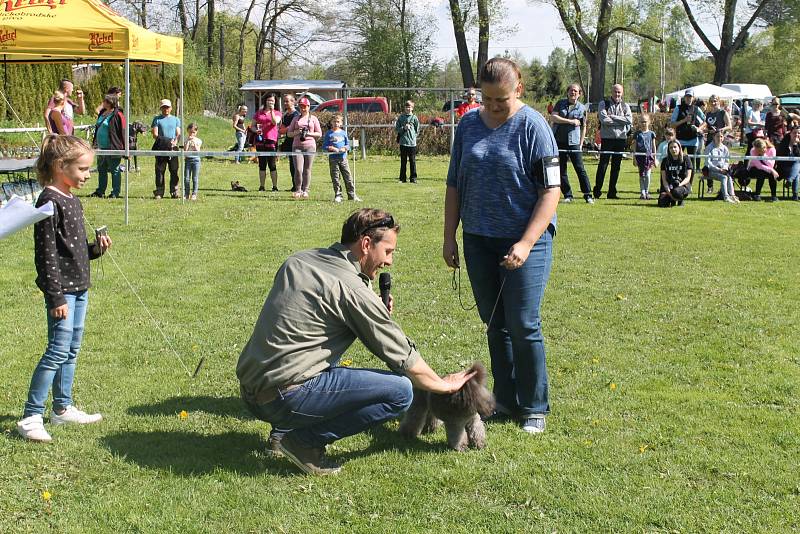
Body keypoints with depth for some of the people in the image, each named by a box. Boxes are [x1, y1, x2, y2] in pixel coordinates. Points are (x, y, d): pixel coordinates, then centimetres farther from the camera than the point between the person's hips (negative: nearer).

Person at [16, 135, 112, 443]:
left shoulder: (73, 201, 13)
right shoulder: (50, 202, -16)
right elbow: (46, 253, -18)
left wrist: (95, 249, 3)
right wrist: (56, 296, -20)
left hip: (79, 287, 9)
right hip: (62, 289, -9)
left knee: (71, 350, 15)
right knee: (58, 350, -11)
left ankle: (62, 408, 25)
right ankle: (31, 417, -6)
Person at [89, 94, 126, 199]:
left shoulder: (117, 115, -12)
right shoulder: (102, 113, 13)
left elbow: (123, 132, -14)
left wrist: (125, 149, -16)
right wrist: (95, 143, 23)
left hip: (112, 148, -9)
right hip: (101, 147, 9)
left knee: (114, 170, 0)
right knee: (101, 169, 14)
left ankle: (115, 192, 6)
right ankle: (100, 191, 23)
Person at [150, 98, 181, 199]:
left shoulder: (176, 119, 18)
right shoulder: (157, 119, 11)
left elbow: (178, 134, 10)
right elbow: (155, 134, 2)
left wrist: (175, 141, -11)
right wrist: (161, 139, -17)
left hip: (173, 148, 2)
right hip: (161, 148, -2)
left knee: (174, 171, 0)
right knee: (159, 171, -3)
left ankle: (174, 192, 6)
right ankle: (159, 192, 0)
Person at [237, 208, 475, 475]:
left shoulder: (296, 261, 13)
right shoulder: (352, 289, -10)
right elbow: (403, 358, -4)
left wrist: (377, 312, 19)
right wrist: (444, 385, 13)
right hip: (285, 398, -9)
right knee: (400, 391, -9)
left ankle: (285, 427, 17)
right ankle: (303, 438, -5)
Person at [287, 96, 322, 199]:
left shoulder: (313, 119, 11)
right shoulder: (296, 119, 16)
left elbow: (319, 134, 8)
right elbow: (289, 133, 15)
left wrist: (309, 133, -8)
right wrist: (297, 132, -5)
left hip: (310, 146, -1)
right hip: (297, 146, 1)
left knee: (307, 170, -1)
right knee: (298, 169, -11)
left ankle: (305, 190, 5)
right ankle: (298, 190, -2)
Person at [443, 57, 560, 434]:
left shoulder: (532, 126, -10)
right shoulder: (469, 124, 5)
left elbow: (551, 191, -12)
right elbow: (454, 185, 13)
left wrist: (526, 243, -19)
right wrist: (449, 237, 8)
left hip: (524, 241, -5)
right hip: (479, 241, 5)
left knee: (523, 326, -3)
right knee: (495, 326, 11)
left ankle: (534, 408, 11)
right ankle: (505, 401, 24)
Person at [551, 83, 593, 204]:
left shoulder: (582, 108, 6)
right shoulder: (560, 103, 7)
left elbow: (583, 127, 12)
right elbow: (553, 117, -6)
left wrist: (581, 143, 5)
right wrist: (570, 121, -11)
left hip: (574, 142, -2)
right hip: (559, 141, 2)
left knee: (580, 169, -6)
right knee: (561, 170, 3)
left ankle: (588, 195, -1)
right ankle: (567, 195, 11)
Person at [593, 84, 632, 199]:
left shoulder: (625, 106, 11)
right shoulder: (604, 104, 2)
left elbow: (630, 120, -7)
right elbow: (604, 120, -13)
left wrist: (612, 117, -11)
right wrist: (620, 121, -8)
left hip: (621, 138, 3)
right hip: (607, 138, -3)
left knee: (616, 166, 6)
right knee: (603, 165, -6)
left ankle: (612, 192, 12)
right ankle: (597, 190, 0)